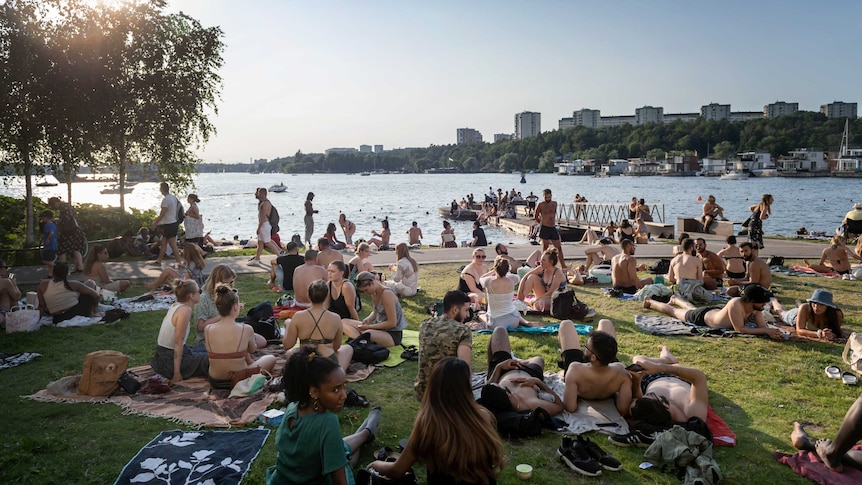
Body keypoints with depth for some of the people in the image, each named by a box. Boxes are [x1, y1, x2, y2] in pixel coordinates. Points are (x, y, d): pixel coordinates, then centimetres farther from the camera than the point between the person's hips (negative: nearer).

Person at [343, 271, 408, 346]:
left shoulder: (386, 294, -21)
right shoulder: (374, 292, 4)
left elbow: (392, 323, -20)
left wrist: (369, 326, -18)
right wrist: (368, 319, -1)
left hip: (393, 334, -10)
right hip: (379, 328, 10)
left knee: (367, 334, -44)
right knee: (344, 322, -3)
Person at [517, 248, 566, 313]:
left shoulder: (558, 273, -24)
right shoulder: (541, 269, -9)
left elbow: (551, 292, -26)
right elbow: (525, 277, -6)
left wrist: (533, 301, -25)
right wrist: (520, 292, -16)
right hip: (544, 295, 6)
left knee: (538, 305, -38)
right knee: (532, 277, -15)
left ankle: (527, 302, -9)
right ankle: (520, 300, -14)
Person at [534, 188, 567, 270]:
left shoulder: (554, 204, 9)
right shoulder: (540, 205, -4)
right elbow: (536, 217, 6)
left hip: (553, 228, 5)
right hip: (544, 228, -5)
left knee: (559, 247, 5)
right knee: (545, 247, 0)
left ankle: (563, 266, 10)